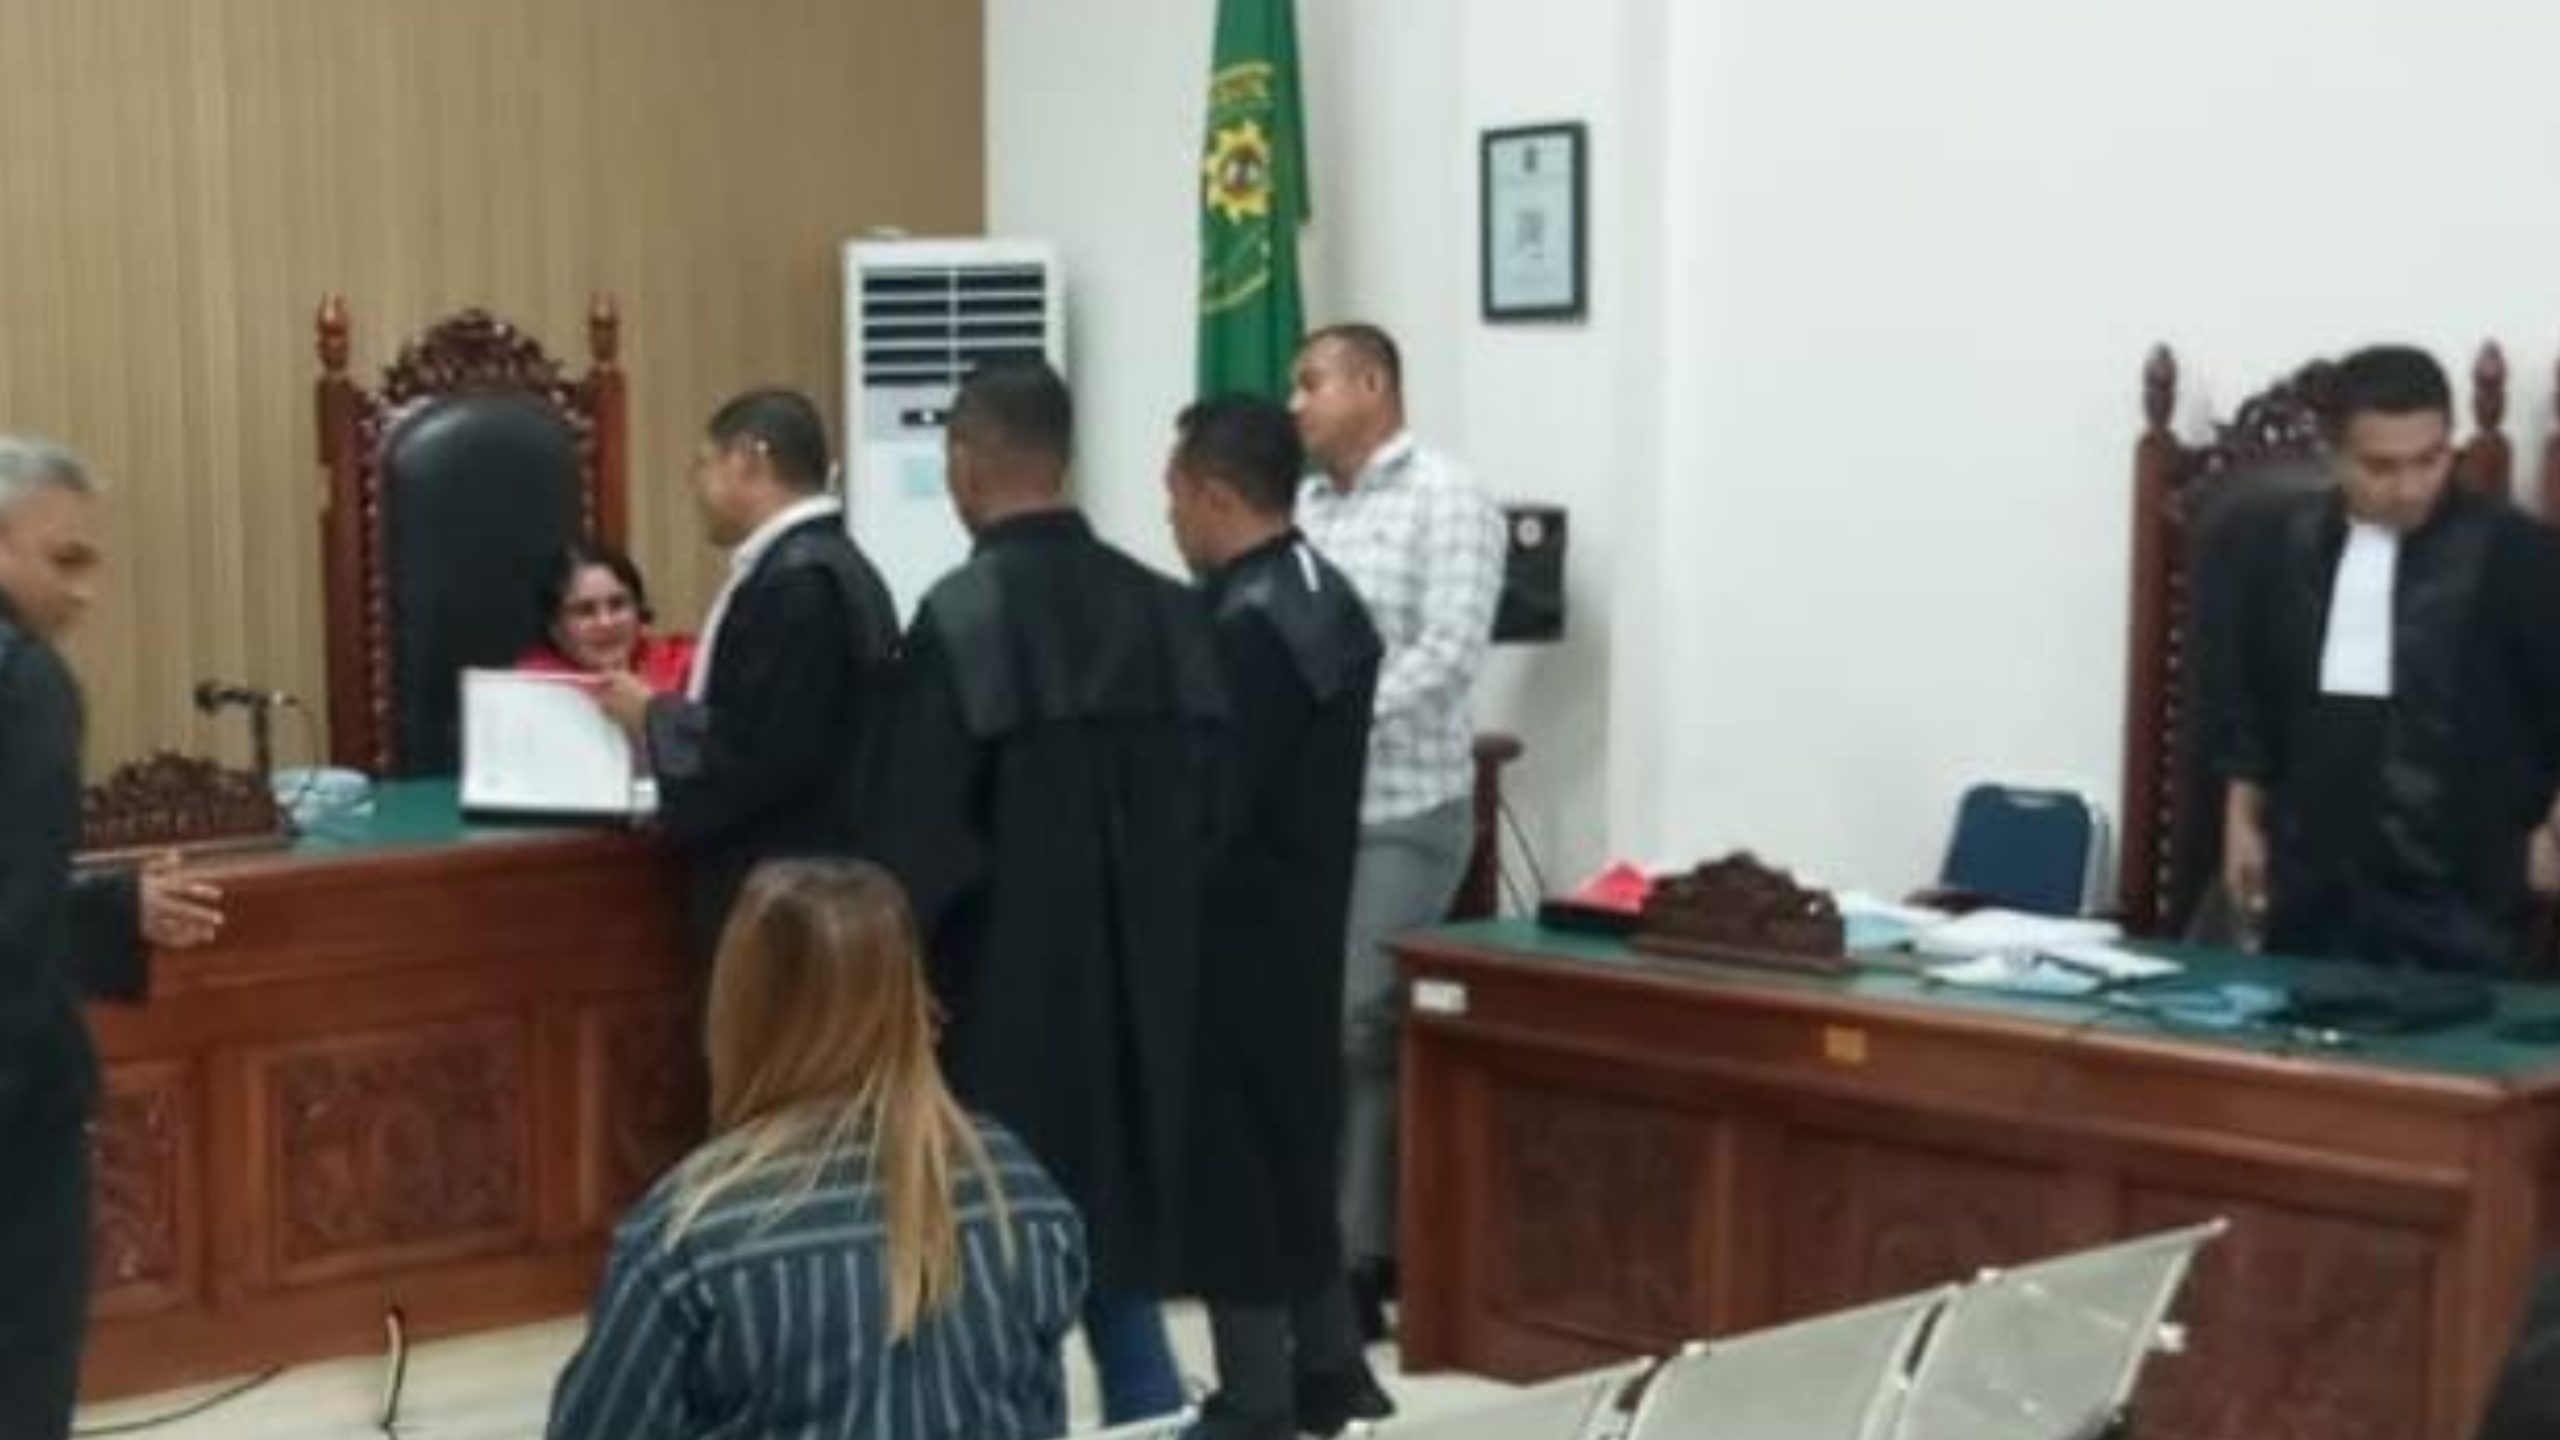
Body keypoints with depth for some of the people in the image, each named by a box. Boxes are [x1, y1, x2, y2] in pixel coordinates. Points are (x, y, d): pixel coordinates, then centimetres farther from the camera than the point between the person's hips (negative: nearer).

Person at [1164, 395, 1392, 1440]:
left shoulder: (1247, 627, -21)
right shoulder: (1329, 599, 9)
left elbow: (1207, 810, -22)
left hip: (1235, 942, -9)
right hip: (1303, 926, 9)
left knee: (1229, 1157, -1)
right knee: (1295, 1140, 17)